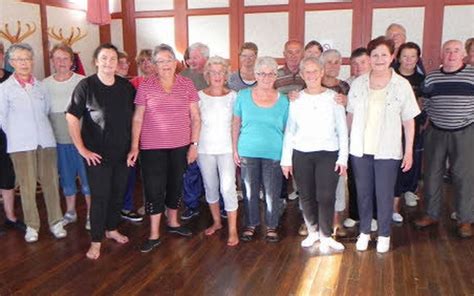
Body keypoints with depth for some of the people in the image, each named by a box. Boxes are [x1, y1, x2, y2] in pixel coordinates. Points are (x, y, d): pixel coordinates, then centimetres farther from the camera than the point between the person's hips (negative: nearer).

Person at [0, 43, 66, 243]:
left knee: (51, 183, 4)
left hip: (46, 141, 2)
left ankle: (56, 222, 15)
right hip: (21, 144, -2)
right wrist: (17, 136, 7)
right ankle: (31, 226, 15)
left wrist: (40, 129, 9)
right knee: (27, 186, 2)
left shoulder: (40, 86, 6)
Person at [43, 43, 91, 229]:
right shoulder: (45, 84, 3)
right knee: (66, 178, 15)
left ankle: (90, 213, 18)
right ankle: (70, 212, 31)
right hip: (59, 140, 3)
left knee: (87, 177, 3)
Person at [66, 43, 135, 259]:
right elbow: (72, 118, -9)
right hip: (97, 154, -4)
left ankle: (112, 229, 36)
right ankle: (96, 241, 17)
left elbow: (134, 116, 11)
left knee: (118, 193, 15)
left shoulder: (126, 86, 2)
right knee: (100, 197, 1)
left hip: (123, 152, 4)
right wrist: (82, 149, -11)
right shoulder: (86, 86, -9)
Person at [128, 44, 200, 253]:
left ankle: (173, 223, 36)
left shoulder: (187, 85, 1)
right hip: (152, 147, -2)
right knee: (154, 188, 0)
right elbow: (138, 119, 0)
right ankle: (154, 235, 12)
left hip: (180, 146, 2)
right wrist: (134, 147, -4)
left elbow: (195, 117, 4)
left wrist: (194, 144, 0)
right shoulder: (145, 87, -3)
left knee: (176, 184, 15)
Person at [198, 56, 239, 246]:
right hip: (205, 148, 2)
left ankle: (233, 229, 1)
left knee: (227, 187, -11)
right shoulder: (199, 96, 2)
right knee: (210, 186, 12)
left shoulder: (233, 96, 1)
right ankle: (216, 221, 32)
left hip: (226, 148, -2)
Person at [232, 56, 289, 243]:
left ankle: (272, 226, 25)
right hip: (248, 152, 1)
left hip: (274, 154, 0)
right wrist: (235, 149, 2)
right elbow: (236, 124, 6)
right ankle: (251, 224, 29)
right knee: (250, 191, 11)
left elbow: (288, 130, 3)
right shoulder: (243, 96, 0)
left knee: (272, 193, 6)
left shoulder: (283, 100, -1)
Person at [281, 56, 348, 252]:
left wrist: (343, 158, -4)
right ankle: (313, 231, 29)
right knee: (306, 196, 9)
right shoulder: (296, 99, 4)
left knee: (326, 197, -4)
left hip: (328, 154, -2)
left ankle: (325, 236, 15)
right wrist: (286, 159, 3)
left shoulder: (333, 97, -1)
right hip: (301, 155, 2)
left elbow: (342, 131, 1)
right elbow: (289, 131, 6)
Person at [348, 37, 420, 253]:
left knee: (384, 195, 7)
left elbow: (408, 121, -1)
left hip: (387, 151, -2)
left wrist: (409, 150, -2)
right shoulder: (358, 83, 2)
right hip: (360, 149, 2)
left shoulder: (402, 85, -4)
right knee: (363, 193, 13)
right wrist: (345, 141, 3)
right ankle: (364, 232, 30)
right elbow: (350, 115, 7)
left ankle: (384, 235, 26)